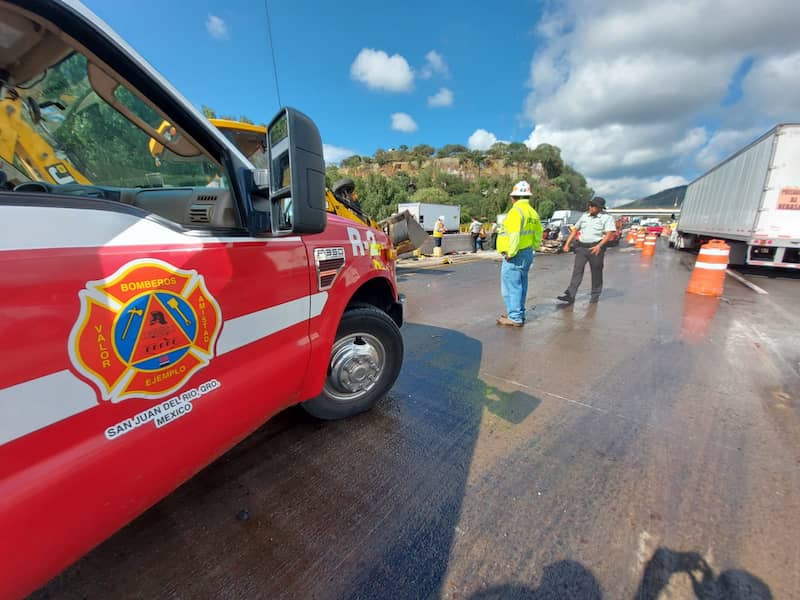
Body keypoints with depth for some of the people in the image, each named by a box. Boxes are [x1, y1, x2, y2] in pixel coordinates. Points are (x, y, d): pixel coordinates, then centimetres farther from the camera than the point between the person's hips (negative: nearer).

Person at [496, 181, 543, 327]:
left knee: (511, 286, -3)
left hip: (516, 255, -10)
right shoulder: (532, 212, 15)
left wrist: (510, 253, -19)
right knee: (520, 285, 16)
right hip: (527, 253, 10)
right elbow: (538, 234, 18)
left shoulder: (516, 211, -15)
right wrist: (531, 248, 18)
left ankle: (515, 318, 1)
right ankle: (518, 314, 26)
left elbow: (515, 235, -25)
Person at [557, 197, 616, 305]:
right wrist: (567, 243, 10)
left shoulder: (607, 217, -1)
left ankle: (595, 296, 19)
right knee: (577, 270, -5)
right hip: (581, 247, 4)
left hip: (596, 248, -4)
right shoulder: (584, 216, 14)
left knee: (596, 273, 6)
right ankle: (570, 295, -10)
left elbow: (609, 234, -11)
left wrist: (599, 246, -25)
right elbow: (575, 230, 19)